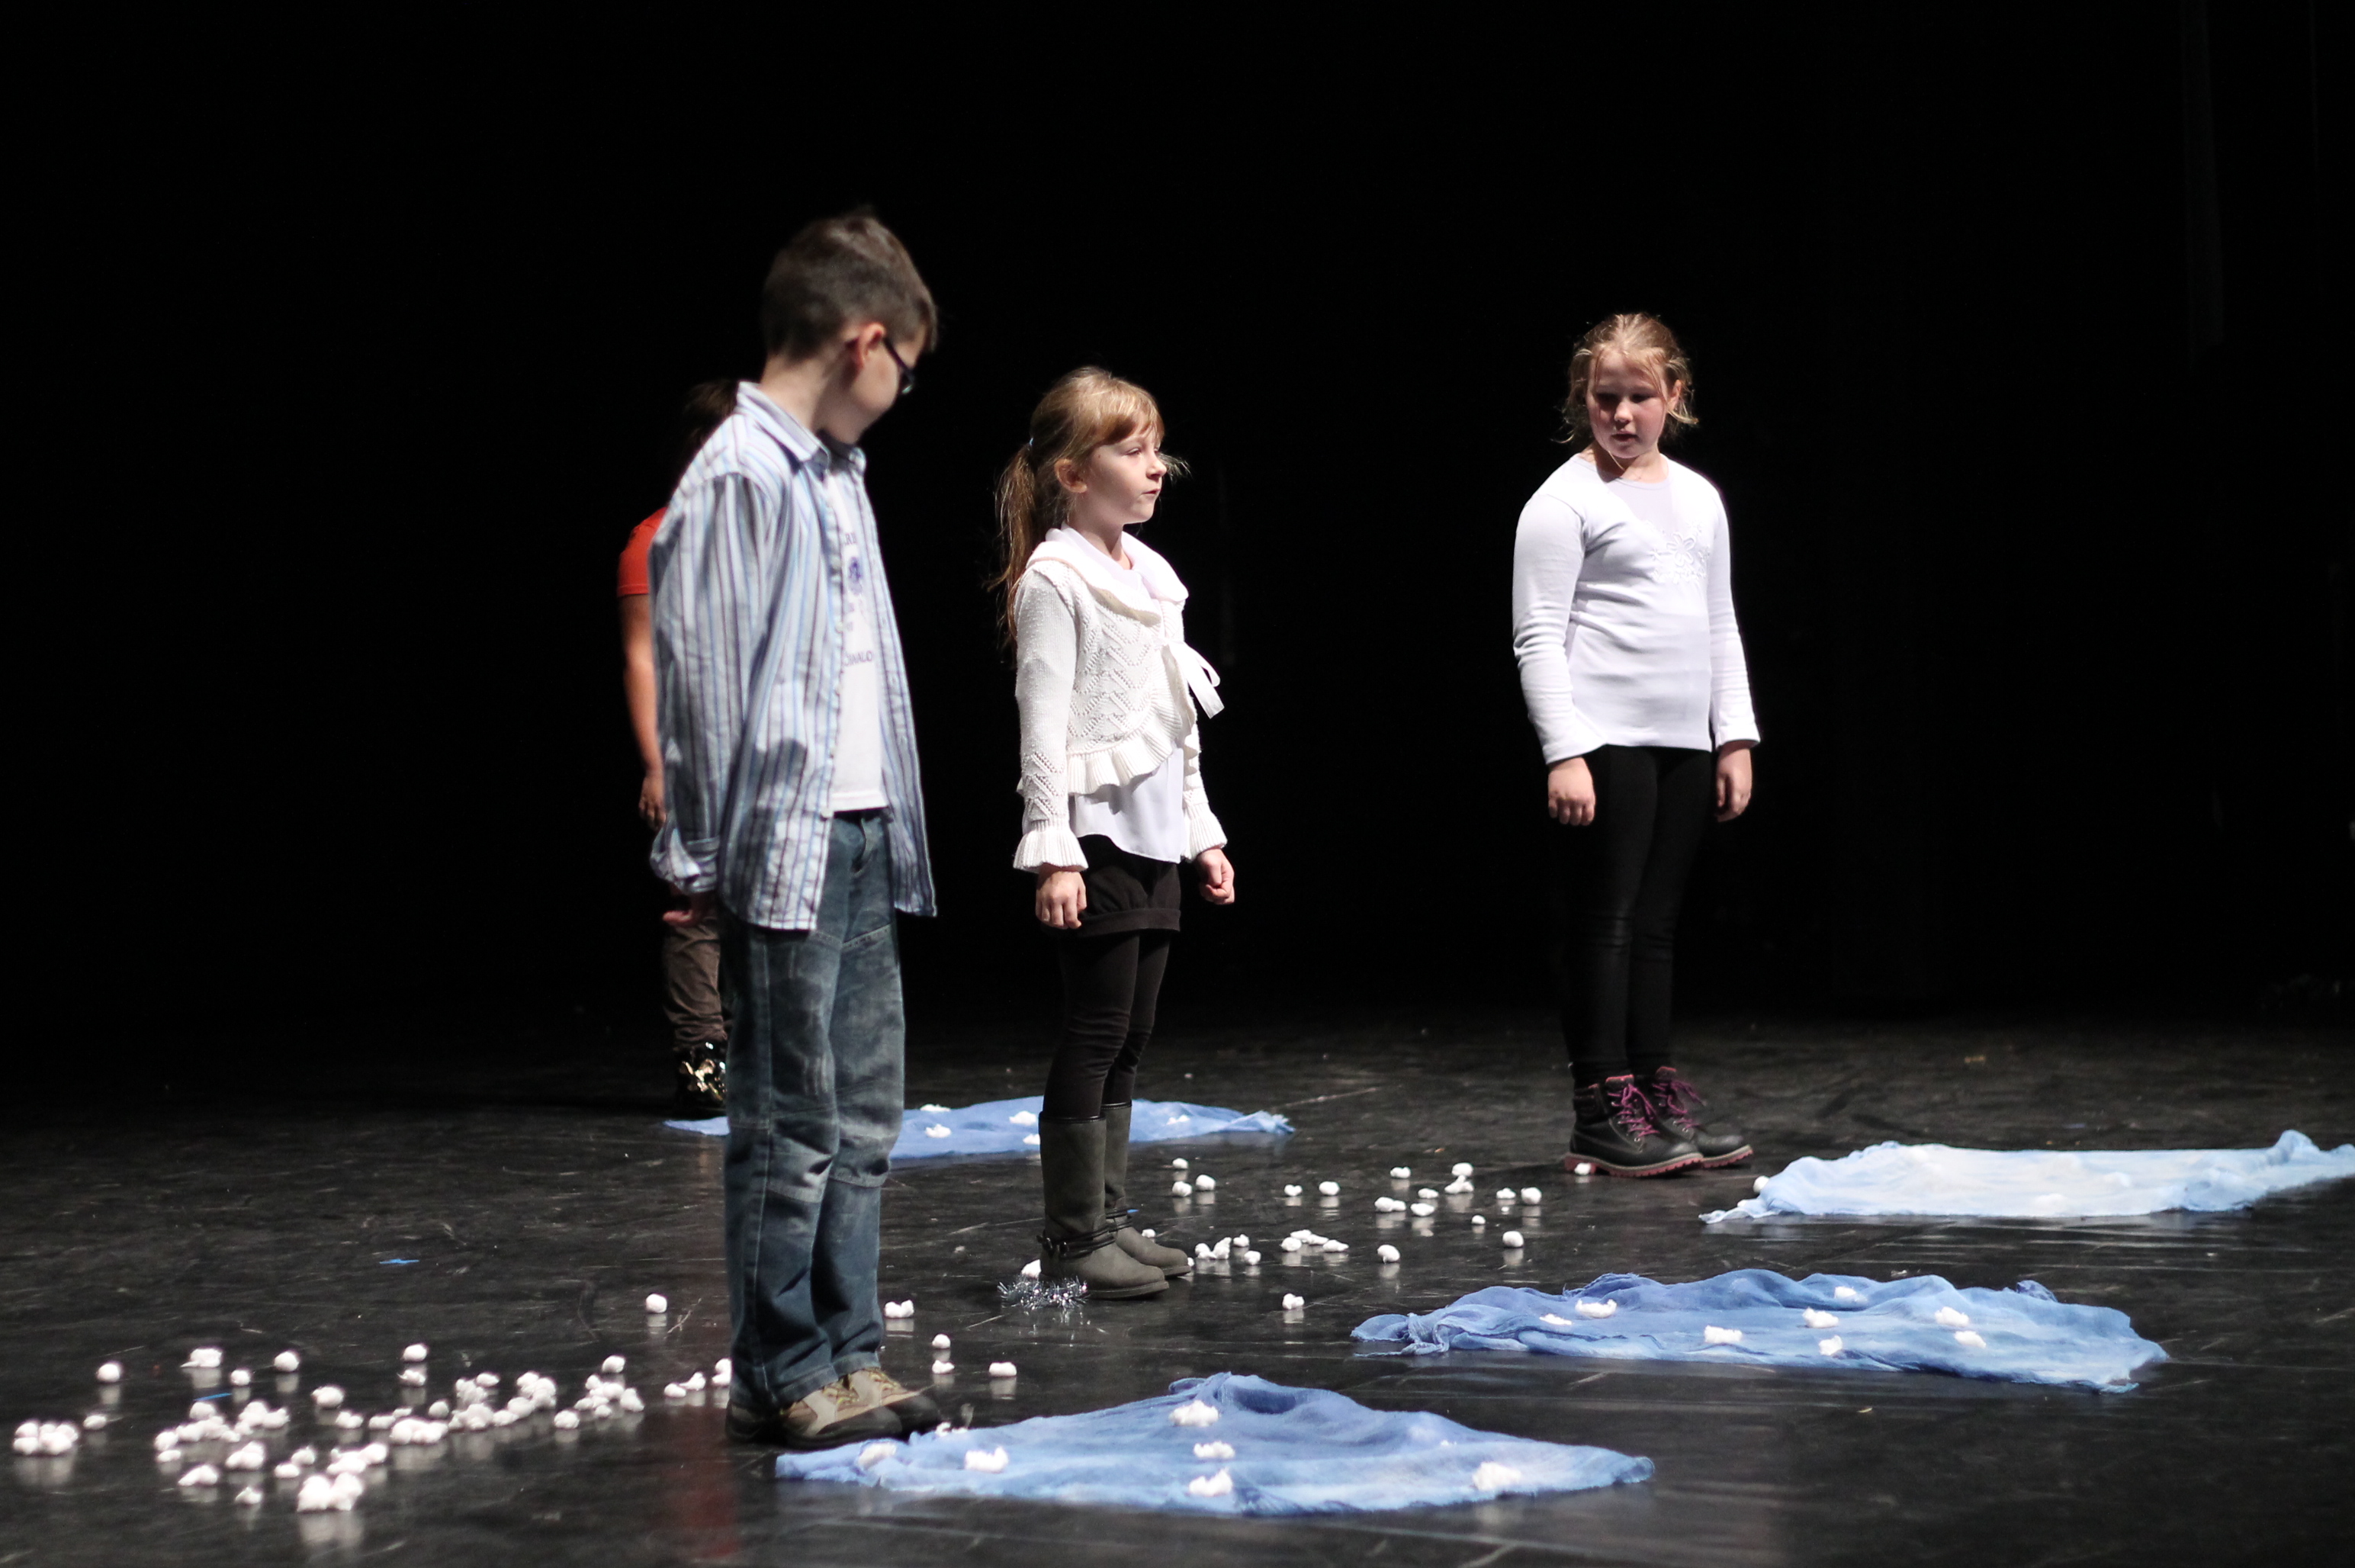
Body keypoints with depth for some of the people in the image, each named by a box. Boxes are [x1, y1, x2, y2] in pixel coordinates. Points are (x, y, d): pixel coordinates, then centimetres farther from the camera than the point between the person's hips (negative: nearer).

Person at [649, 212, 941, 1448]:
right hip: (787, 847, -9)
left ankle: (848, 1355, 21)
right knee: (791, 1126, -2)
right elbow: (698, 673, -15)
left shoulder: (835, 475, 15)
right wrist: (705, 859, -14)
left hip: (862, 836, 9)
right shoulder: (741, 477, -13)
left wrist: (893, 821, 13)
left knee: (861, 1114, 13)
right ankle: (783, 1377, 7)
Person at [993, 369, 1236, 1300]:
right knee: (1096, 1032, -7)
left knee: (1128, 1037, 11)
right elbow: (1044, 726, -15)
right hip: (1096, 830, -8)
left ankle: (1109, 1218, 17)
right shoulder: (1056, 582, -10)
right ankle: (1072, 1240, -2)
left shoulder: (1150, 576, 15)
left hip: (1154, 830, 8)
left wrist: (1203, 834, 20)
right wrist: (1051, 853, -20)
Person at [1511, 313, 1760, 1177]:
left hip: (1685, 743, 6)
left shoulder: (1698, 497, 16)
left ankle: (1658, 1091, 15)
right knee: (1602, 919, -5)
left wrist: (1735, 737, 13)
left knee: (1656, 920, 10)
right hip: (1604, 741, -6)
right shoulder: (1565, 501, -5)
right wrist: (1565, 751, -17)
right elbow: (1538, 636, -9)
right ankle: (1602, 1111, -2)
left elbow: (1721, 624, 20)